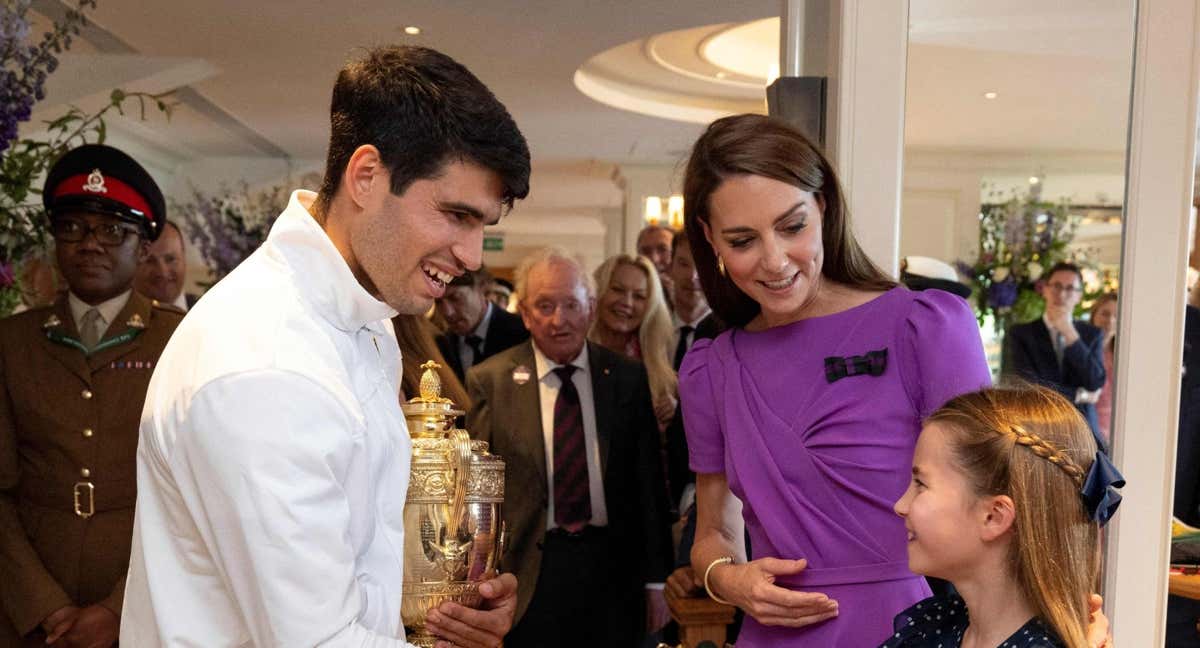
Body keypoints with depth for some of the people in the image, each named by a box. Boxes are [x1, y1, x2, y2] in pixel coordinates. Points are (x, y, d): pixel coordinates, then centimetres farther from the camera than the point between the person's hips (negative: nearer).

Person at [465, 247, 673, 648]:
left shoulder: (627, 378, 2)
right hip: (528, 571, -1)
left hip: (613, 569, 2)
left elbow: (649, 483, 4)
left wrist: (656, 578, 3)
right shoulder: (489, 381, -2)